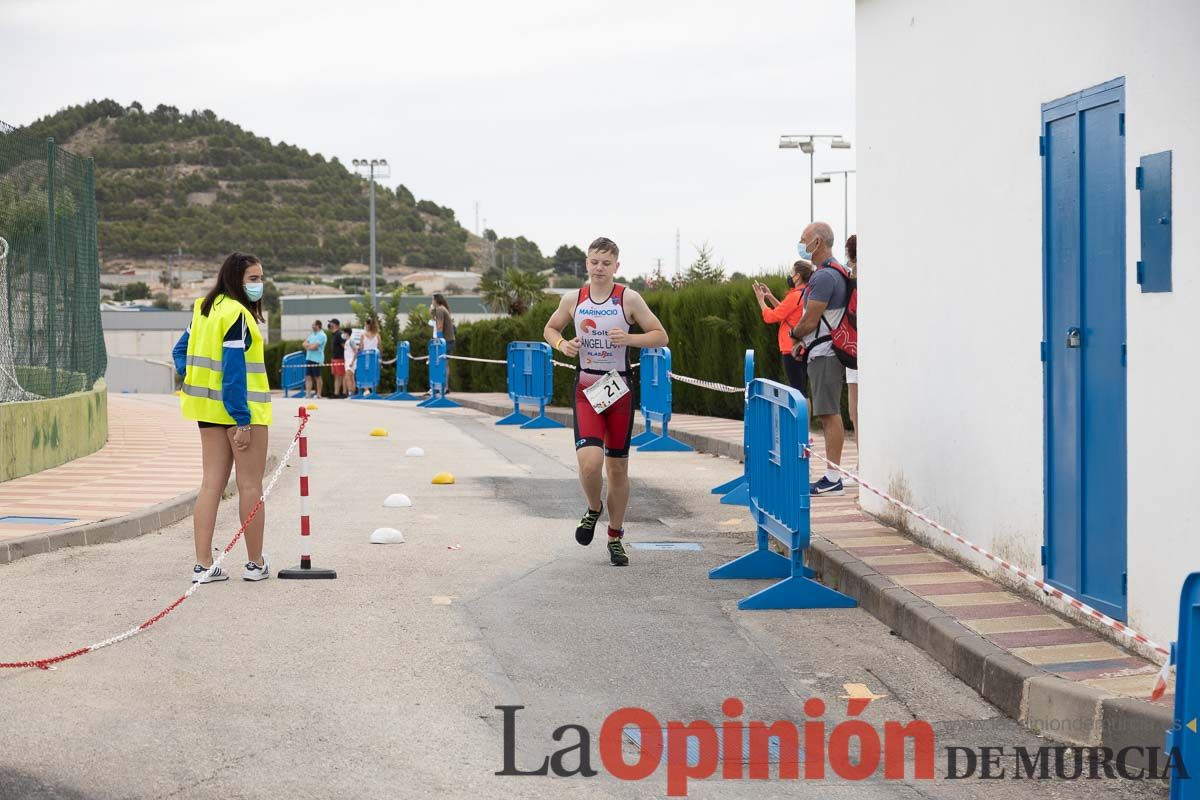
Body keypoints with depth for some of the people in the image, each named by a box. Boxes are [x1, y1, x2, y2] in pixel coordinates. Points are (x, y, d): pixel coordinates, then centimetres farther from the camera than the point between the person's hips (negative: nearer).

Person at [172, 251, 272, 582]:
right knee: (250, 485, 3)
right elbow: (234, 369, -21)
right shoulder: (238, 313, -16)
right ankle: (255, 563, 12)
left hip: (209, 407, 8)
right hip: (241, 408, -8)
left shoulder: (205, 309, 12)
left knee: (212, 483, 7)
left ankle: (203, 564, 4)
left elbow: (181, 351, 16)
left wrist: (196, 384, 9)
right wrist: (242, 421, -22)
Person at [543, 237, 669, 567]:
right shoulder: (573, 299, 1)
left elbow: (660, 336, -3)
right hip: (586, 387, 0)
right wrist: (562, 344, -5)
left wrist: (629, 338, -20)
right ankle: (593, 509, 14)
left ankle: (615, 537, 23)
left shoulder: (628, 298, -5)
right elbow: (550, 328, 17)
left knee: (618, 466, 7)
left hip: (619, 387, 0)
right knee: (589, 460, -19)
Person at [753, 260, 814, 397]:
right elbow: (785, 312, 23)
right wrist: (770, 297, 22)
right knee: (802, 392, 13)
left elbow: (770, 317, -10)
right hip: (805, 350, 9)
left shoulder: (795, 296, -15)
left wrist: (761, 299, 5)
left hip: (793, 351, -9)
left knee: (797, 391, -10)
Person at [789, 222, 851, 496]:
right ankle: (832, 475, 14)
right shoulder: (838, 272, 17)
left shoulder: (824, 276, -16)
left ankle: (833, 478, -10)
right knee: (829, 414, 11)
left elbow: (810, 321, -18)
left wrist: (794, 333, 1)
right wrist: (802, 340, 15)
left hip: (824, 354, -10)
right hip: (827, 351, 10)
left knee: (829, 414, -10)